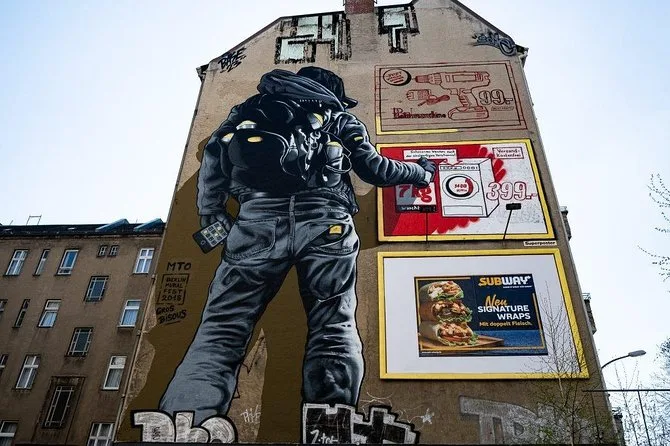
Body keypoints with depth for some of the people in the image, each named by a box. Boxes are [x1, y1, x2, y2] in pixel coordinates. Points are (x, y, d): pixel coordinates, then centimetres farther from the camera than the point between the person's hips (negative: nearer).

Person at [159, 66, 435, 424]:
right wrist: (421, 172, 43)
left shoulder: (255, 106, 32)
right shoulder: (340, 116, 29)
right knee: (334, 330, 0)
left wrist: (212, 214, 21)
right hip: (324, 219, 0)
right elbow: (374, 169, 26)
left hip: (259, 217, 1)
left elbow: (215, 152, 18)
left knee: (221, 328, -4)